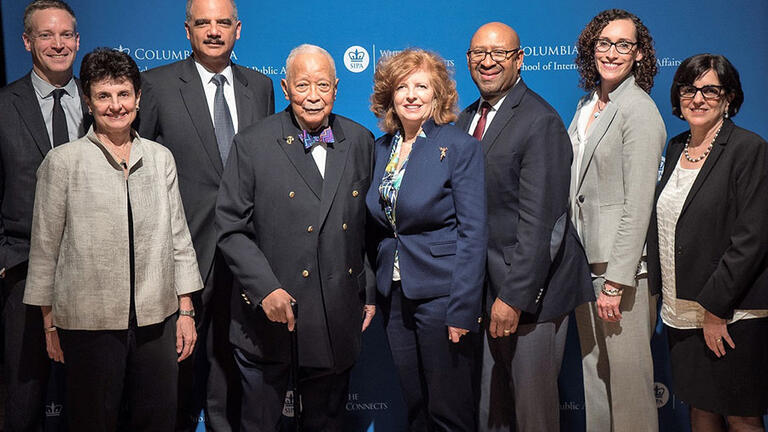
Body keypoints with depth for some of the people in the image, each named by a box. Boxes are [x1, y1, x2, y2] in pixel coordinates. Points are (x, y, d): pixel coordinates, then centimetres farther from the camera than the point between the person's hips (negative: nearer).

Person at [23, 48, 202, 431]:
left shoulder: (160, 158, 7)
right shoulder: (62, 161, -2)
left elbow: (178, 236, 9)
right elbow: (45, 246, 2)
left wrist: (186, 310, 7)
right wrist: (50, 323, 3)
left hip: (156, 318, 3)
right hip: (88, 321, -2)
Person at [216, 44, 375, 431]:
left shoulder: (360, 142, 3)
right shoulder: (252, 145, -6)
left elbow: (369, 225, 9)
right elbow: (231, 229, -8)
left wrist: (370, 294, 8)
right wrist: (266, 289, -18)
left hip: (337, 322, 3)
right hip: (267, 318, -2)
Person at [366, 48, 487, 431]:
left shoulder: (460, 146, -8)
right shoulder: (381, 148, 9)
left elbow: (473, 233, -12)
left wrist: (462, 311, -17)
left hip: (440, 293, -5)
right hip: (394, 295, 6)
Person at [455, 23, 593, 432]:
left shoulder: (541, 122, -15)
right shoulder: (468, 119, 10)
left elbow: (539, 222, -20)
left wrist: (514, 296, -20)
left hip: (529, 289, -7)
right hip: (485, 286, 7)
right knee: (490, 399, 17)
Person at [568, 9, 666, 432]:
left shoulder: (639, 111, -11)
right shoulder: (587, 105, 12)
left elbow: (638, 205, -16)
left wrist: (616, 282, -19)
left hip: (623, 266, -8)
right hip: (584, 260, 8)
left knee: (627, 377, 2)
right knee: (593, 373, 16)